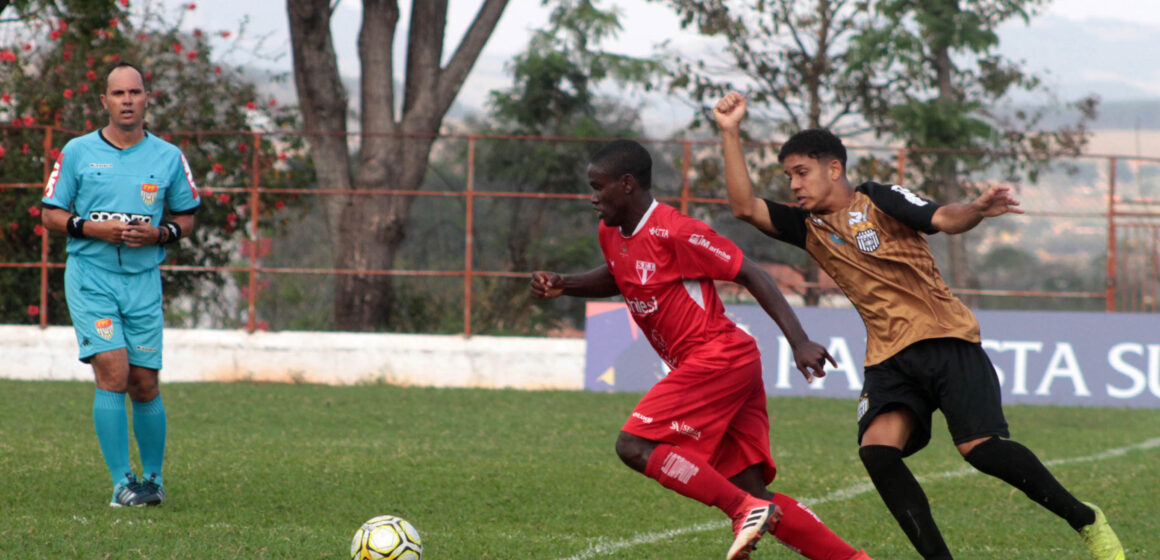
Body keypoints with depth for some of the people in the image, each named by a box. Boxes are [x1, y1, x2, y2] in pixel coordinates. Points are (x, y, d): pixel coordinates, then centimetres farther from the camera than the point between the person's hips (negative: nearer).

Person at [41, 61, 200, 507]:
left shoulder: (168, 157, 6)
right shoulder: (78, 152, 2)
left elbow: (186, 216, 15)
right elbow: (51, 214, 5)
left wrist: (160, 234, -6)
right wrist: (93, 228, -12)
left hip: (143, 281, 2)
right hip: (90, 278, -2)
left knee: (144, 384, 3)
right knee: (113, 373, -15)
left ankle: (153, 479, 20)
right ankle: (121, 482, -12)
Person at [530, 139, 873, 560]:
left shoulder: (673, 232, -14)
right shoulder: (611, 233, 12)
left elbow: (750, 275, -14)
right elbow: (616, 277, 35)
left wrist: (799, 342, -20)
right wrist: (561, 285, 15)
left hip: (719, 359, -9)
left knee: (634, 446, -17)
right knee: (751, 492, 4)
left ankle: (746, 510, -21)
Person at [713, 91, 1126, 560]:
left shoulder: (877, 201, 2)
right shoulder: (809, 229, 14)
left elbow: (944, 219, -8)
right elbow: (745, 207, 6)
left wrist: (977, 210, -31)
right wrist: (730, 133, 0)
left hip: (946, 340, -5)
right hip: (889, 357, 5)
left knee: (980, 447, -16)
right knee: (877, 450, -20)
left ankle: (1086, 520, 1)